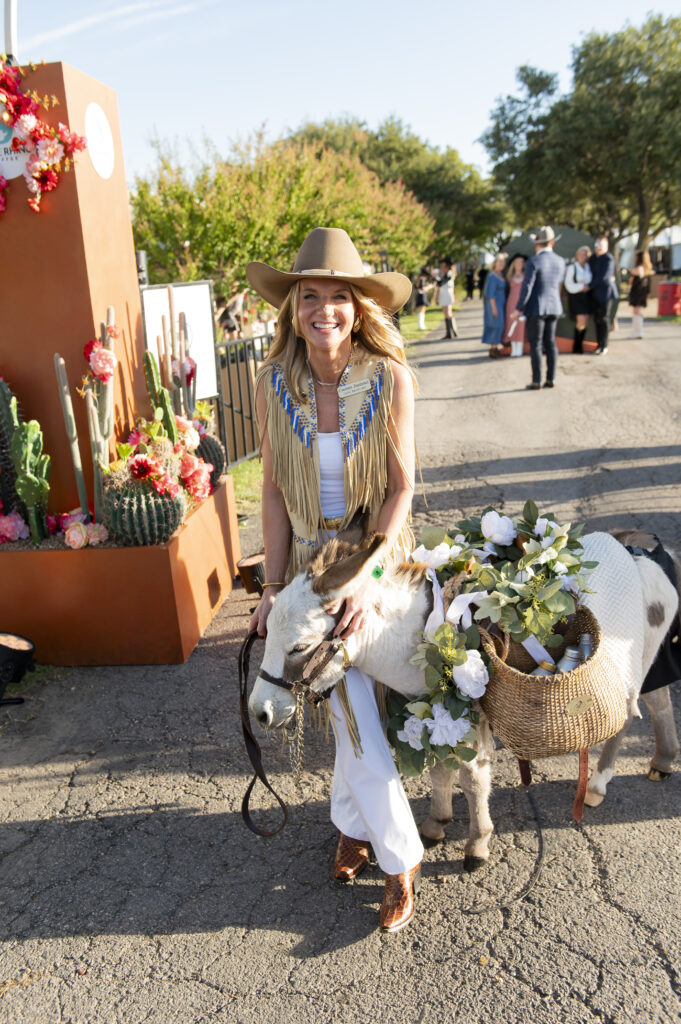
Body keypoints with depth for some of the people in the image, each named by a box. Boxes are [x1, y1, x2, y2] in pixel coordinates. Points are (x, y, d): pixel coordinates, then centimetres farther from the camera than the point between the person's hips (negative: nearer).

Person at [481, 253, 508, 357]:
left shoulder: (501, 275, 15)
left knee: (497, 326, 8)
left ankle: (493, 348, 12)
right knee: (497, 325, -10)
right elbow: (491, 294, -17)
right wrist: (494, 308, -21)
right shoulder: (492, 276, -13)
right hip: (495, 304, -9)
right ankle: (494, 347, -7)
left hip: (501, 304, 9)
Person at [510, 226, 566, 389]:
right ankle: (551, 379, 12)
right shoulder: (560, 261, 5)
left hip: (536, 308, -6)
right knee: (550, 343, 11)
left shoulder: (533, 261, -14)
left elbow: (527, 287, -15)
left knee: (535, 345, -1)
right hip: (554, 307, 6)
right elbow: (558, 285, 15)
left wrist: (519, 309, -9)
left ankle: (536, 381, -1)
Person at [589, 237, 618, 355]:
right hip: (596, 292, 7)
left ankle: (604, 346, 2)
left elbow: (603, 277, -17)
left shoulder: (608, 259, -12)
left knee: (604, 318, -4)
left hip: (605, 291, -7)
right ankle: (599, 344, 16)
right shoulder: (593, 258, 12)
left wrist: (589, 286, -10)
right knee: (597, 318, 8)